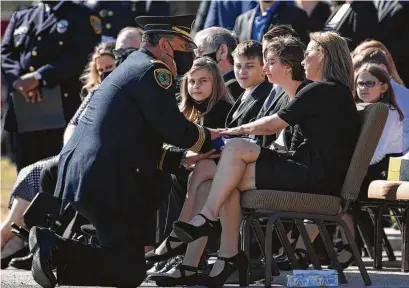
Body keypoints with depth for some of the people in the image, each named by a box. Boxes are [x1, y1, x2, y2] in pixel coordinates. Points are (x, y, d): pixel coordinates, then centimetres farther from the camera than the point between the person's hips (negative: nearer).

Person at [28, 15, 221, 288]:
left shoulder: (132, 67, 24)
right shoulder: (153, 71, -8)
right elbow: (175, 129, -14)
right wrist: (207, 136, 5)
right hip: (108, 183, -10)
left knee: (121, 261, 16)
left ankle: (49, 243, 2)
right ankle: (55, 250, -16)